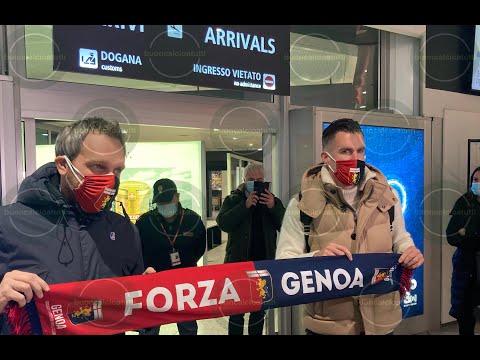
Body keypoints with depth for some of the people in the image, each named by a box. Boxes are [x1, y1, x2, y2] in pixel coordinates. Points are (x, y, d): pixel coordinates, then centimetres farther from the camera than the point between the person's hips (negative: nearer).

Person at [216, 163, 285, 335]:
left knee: (259, 309, 17)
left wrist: (273, 207, -21)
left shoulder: (272, 200, 5)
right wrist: (245, 205, -26)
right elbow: (223, 223, -18)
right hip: (239, 263, -3)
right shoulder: (233, 199, -2)